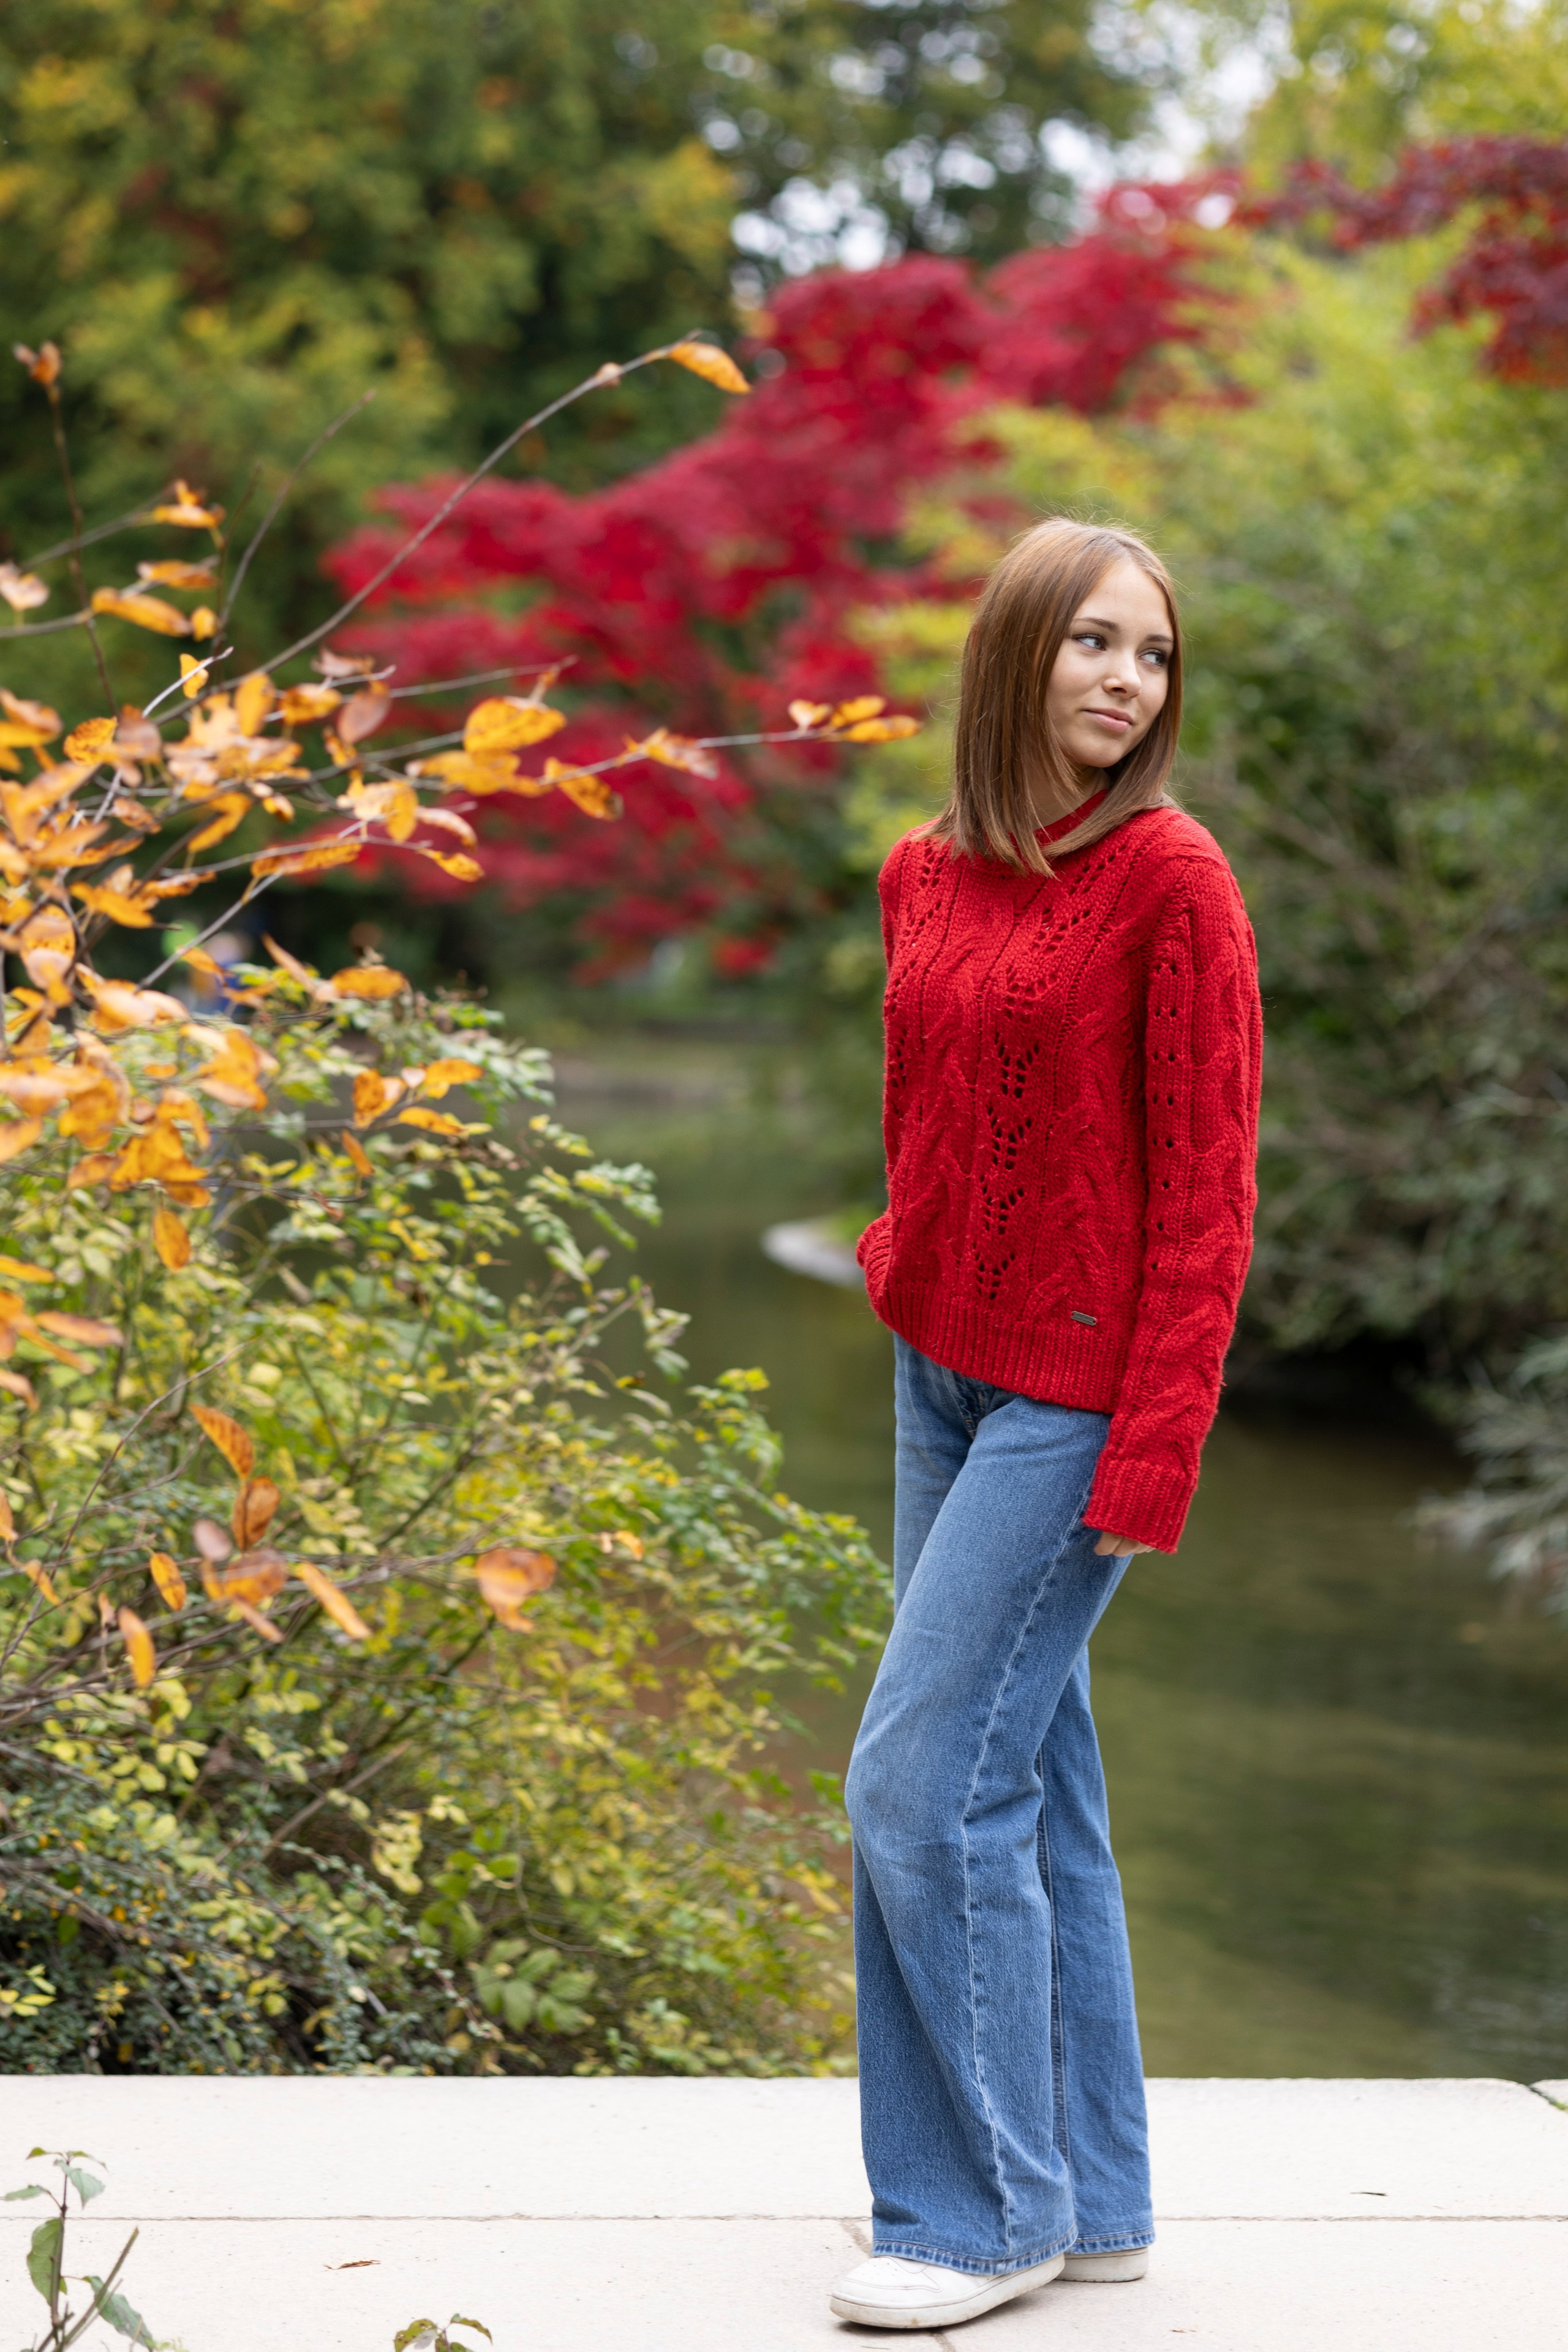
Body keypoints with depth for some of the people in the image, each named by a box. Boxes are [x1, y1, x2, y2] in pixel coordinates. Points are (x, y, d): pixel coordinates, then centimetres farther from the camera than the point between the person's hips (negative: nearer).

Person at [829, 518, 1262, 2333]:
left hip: (1077, 1391, -7)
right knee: (1028, 1789, 11)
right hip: (942, 1373, 7)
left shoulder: (1171, 877, -11)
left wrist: (1156, 1451, -16)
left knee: (923, 1786, -9)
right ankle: (1093, 2200, 22)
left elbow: (1205, 1185, -13)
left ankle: (986, 2214, 5)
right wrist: (898, 1270, 13)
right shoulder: (922, 875, 8)